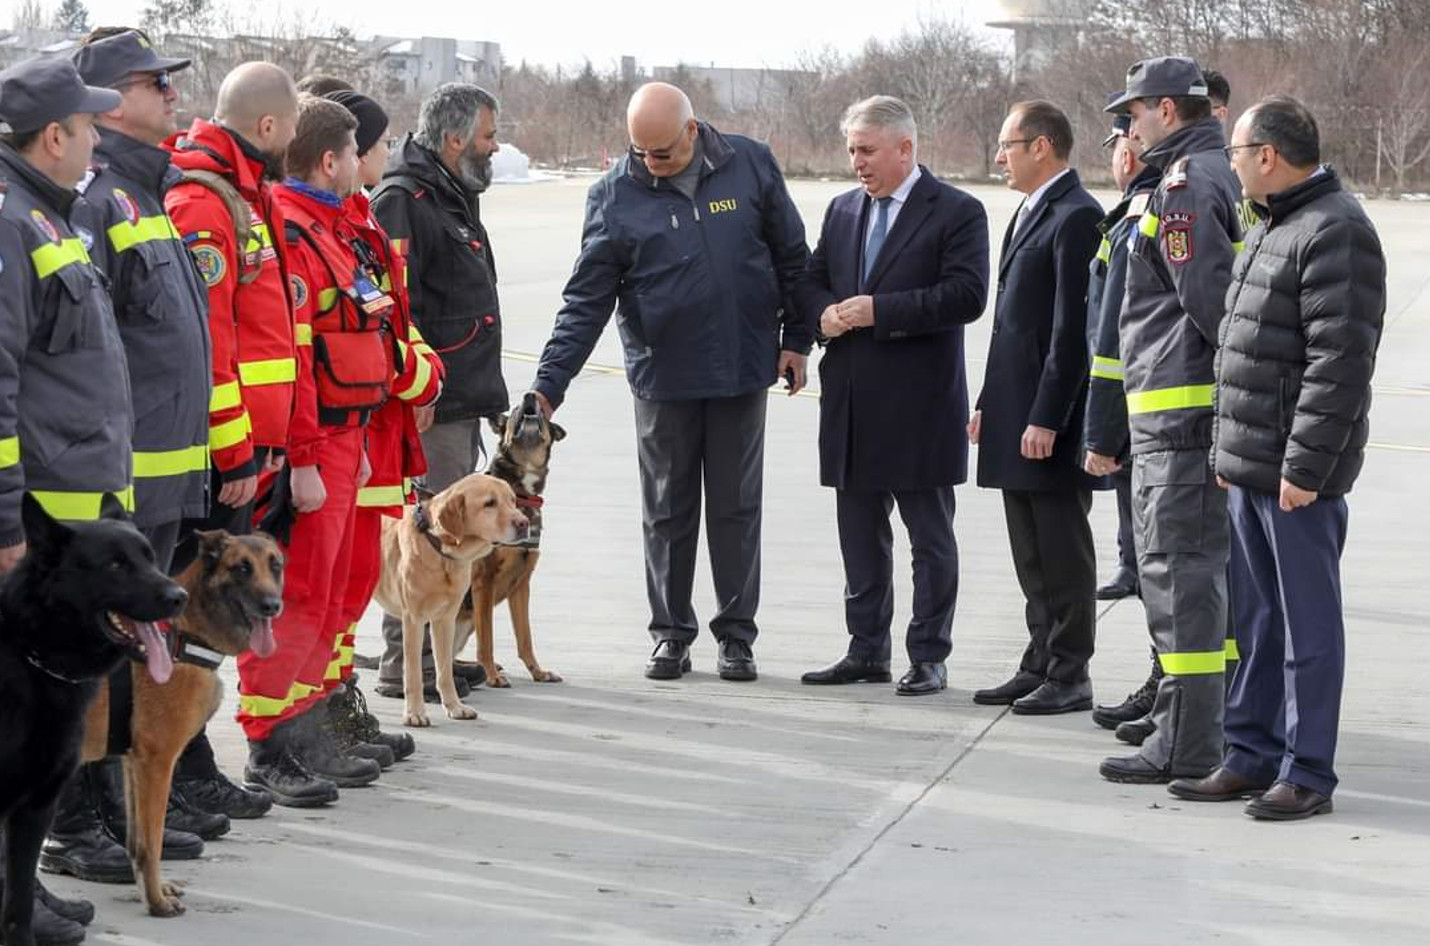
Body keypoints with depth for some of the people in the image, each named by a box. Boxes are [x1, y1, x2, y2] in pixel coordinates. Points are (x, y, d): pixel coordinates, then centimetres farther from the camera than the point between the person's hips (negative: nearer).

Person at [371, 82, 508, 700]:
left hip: (459, 399, 11)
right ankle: (405, 666, -5)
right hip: (427, 403, -11)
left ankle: (435, 654, 23)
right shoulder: (402, 202, -14)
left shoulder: (453, 198, 20)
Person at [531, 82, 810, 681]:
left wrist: (796, 339, 4)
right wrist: (549, 383, -14)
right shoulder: (615, 195, -7)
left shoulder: (750, 166, -4)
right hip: (662, 378, 0)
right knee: (667, 512, 7)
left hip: (742, 372, 0)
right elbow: (587, 299, -7)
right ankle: (671, 633, 18)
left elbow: (791, 257, 7)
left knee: (736, 507, 7)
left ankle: (736, 633, 16)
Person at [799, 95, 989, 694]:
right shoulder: (842, 210, 15)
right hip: (852, 405, 6)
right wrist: (825, 314, -4)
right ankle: (866, 651, 20)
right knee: (860, 534, 12)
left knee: (930, 538, 2)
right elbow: (812, 281, 20)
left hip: (919, 404, -6)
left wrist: (878, 311, -20)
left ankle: (929, 657, 7)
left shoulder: (957, 213, -6)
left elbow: (966, 297, -16)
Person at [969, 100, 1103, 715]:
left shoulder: (1076, 218, -14)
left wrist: (1046, 419, -20)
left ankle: (1069, 677, 2)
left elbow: (1073, 329, -19)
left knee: (1062, 553, -3)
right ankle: (1041, 666, 20)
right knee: (1033, 556, 13)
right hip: (1016, 417, 10)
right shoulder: (1031, 214, 17)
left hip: (1051, 423, -10)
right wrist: (990, 404, 17)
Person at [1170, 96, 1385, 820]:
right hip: (1249, 465, 10)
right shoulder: (1271, 228, 17)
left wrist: (1304, 467, -22)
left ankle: (1307, 774, 4)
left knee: (1308, 623, -2)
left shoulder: (1335, 232, -16)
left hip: (1299, 472, -10)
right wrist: (1228, 451, 19)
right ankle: (1251, 756, 23)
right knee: (1254, 618, 15)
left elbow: (1341, 361, -21)